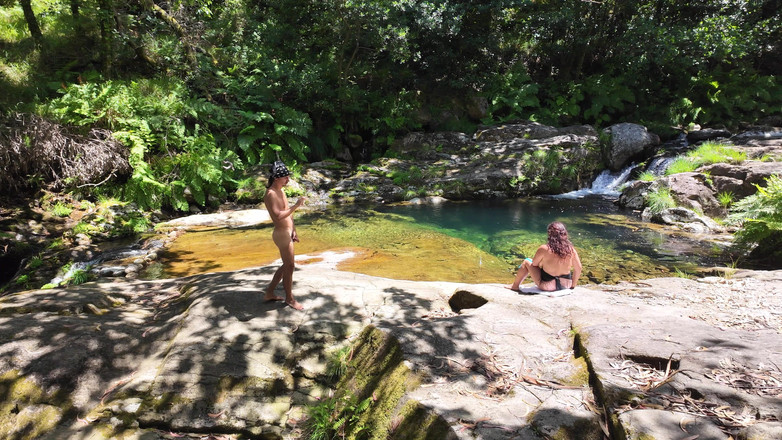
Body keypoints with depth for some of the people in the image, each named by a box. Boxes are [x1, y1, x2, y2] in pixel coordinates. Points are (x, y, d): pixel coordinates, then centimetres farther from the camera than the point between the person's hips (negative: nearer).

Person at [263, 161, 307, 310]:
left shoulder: (281, 191, 13)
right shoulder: (271, 194, -17)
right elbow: (278, 216, -28)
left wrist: (294, 231, 19)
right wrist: (296, 205, -27)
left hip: (288, 233, 10)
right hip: (281, 234, -10)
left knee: (286, 265, 18)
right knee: (289, 266, 1)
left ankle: (269, 293, 28)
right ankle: (290, 299, 17)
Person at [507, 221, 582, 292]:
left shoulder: (544, 249, -18)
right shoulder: (571, 249, -9)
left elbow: (534, 264, -4)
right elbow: (578, 268, -1)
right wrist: (572, 285, 12)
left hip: (548, 286, -4)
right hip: (566, 285, 4)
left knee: (526, 262, 12)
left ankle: (515, 286, 27)